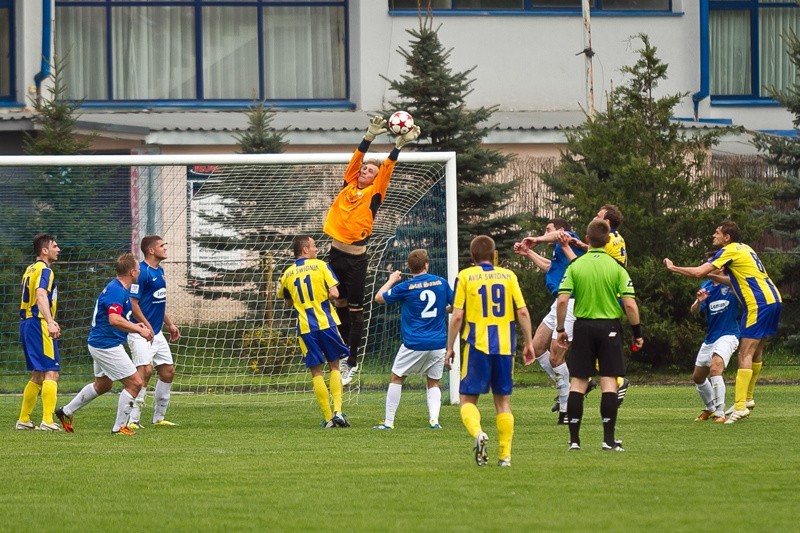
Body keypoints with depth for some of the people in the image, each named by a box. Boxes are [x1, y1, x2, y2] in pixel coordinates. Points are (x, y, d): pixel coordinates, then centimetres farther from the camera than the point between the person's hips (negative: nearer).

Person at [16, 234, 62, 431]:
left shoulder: (30, 270, 20)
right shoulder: (44, 271, -10)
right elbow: (41, 296, -27)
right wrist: (50, 322, -39)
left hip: (27, 324, 10)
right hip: (39, 325, -10)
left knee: (38, 376, 17)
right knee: (51, 374, -12)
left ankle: (23, 419, 20)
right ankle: (47, 421, -19)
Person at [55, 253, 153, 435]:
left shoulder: (118, 289, 12)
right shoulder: (116, 291, -21)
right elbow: (114, 320, -33)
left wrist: (134, 326, 11)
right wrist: (139, 330, -26)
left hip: (100, 343, 11)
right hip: (107, 345, -11)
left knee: (102, 385, 27)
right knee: (134, 383, -7)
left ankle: (66, 412, 35)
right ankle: (119, 427, -2)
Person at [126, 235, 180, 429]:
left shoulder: (159, 271, 14)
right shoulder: (141, 272, -15)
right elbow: (133, 303, -18)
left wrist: (170, 324, 23)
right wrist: (146, 326, -22)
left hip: (156, 333, 10)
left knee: (168, 371, 10)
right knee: (145, 370, -19)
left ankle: (159, 417, 21)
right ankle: (133, 420, -19)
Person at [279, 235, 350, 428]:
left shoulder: (287, 274, 8)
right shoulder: (320, 265, -2)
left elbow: (288, 302, 21)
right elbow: (334, 293, -10)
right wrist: (324, 296, 10)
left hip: (305, 327, 2)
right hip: (326, 323, -2)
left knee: (316, 372, 6)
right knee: (334, 367, 11)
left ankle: (328, 418, 2)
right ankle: (337, 411, -3)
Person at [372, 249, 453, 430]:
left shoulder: (406, 287, -8)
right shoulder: (441, 283, 1)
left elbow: (379, 297, 5)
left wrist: (392, 280, 20)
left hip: (414, 345, -3)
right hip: (438, 344, 3)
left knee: (396, 379, 11)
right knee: (433, 382, 15)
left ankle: (388, 421, 9)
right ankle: (434, 419, -5)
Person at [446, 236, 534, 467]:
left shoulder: (465, 276, 0)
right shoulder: (508, 276, 7)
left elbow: (457, 316, -4)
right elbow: (523, 312, 2)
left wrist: (450, 348, 3)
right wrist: (529, 343, 10)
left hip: (477, 345, -2)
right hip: (504, 346, 2)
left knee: (468, 398, 4)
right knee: (503, 401, 11)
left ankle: (478, 433, -25)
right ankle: (505, 455, 7)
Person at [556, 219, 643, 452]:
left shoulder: (575, 266, -1)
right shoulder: (616, 267, -4)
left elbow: (562, 300, -7)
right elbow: (630, 304, -9)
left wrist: (560, 329, 4)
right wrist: (637, 332, 3)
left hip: (583, 327, 1)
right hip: (610, 326, -1)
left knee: (578, 382, 5)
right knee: (609, 381, 0)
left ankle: (574, 438, 4)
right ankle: (609, 439, -3)